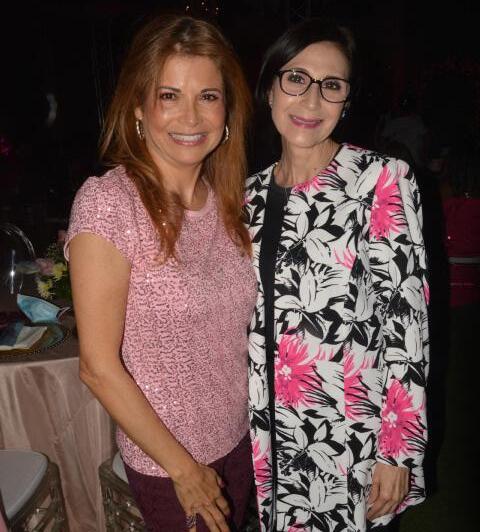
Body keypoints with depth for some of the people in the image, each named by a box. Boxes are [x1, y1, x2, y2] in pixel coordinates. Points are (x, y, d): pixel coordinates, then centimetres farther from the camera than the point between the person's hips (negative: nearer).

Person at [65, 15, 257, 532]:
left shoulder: (225, 196, -4)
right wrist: (184, 468, -13)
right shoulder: (107, 201, -22)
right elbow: (99, 367, -20)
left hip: (241, 440, 6)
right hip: (165, 463, -5)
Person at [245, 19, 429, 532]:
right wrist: (254, 418, 10)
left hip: (355, 431, -4)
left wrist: (398, 451, -13)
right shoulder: (252, 193, 2)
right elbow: (251, 319, 8)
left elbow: (407, 317, -14)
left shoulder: (383, 180, -13)